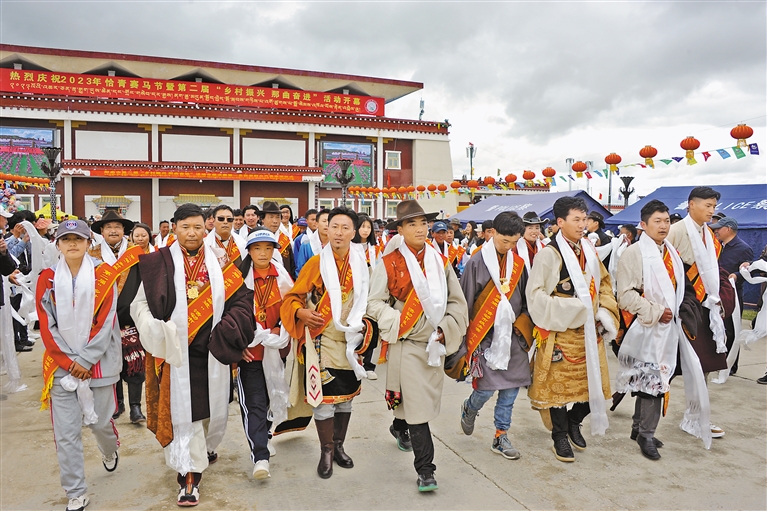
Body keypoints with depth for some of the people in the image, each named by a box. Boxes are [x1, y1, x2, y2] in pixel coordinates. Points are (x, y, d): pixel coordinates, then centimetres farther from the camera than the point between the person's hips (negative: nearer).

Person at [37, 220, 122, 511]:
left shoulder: (103, 275, -4)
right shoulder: (47, 279, 1)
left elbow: (105, 323, -7)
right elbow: (47, 327, -1)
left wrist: (84, 360, -12)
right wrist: (68, 361, -8)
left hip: (98, 363, -1)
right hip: (61, 365, 1)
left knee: (100, 421, 10)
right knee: (66, 433, 2)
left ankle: (110, 451, 45)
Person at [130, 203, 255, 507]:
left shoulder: (218, 263, 5)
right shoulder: (159, 263, -2)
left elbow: (241, 300, 2)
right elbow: (140, 303, -1)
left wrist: (227, 332, -12)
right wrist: (154, 330, -19)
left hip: (212, 351, 3)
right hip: (177, 351, -3)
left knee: (211, 404, 15)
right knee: (183, 410, 1)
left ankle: (204, 447, 45)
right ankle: (189, 476, 12)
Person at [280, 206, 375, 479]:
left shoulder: (360, 264, 4)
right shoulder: (316, 263, -7)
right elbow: (293, 297, -6)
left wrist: (364, 325, 4)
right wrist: (301, 313, -24)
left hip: (350, 341, 4)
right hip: (322, 340, -4)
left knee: (347, 395, 13)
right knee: (324, 396, -2)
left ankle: (339, 446, 30)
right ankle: (326, 452, 16)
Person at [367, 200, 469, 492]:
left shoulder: (440, 262, 6)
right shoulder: (389, 263, -5)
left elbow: (457, 302, 8)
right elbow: (375, 303, -5)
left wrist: (446, 329, -5)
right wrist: (398, 324, -18)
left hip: (435, 344, 5)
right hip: (406, 345, -5)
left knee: (424, 398, 18)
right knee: (417, 405, -5)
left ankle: (399, 427, 50)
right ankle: (425, 470, 6)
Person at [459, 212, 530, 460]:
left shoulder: (518, 263, 6)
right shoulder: (477, 263, -8)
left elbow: (526, 299, 15)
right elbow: (466, 302, -5)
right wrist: (465, 337, -4)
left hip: (512, 335, 5)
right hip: (484, 335, -4)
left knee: (511, 388, 6)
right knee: (486, 388, -4)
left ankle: (501, 437, 21)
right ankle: (469, 409, 30)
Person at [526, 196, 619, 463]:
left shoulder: (589, 250, 10)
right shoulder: (549, 253, -11)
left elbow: (604, 283, 18)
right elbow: (535, 293, -14)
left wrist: (605, 313, 5)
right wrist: (568, 309, -17)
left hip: (589, 331, 6)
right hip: (561, 332, -6)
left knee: (593, 381, 10)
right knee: (559, 382, 3)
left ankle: (573, 421, 36)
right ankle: (560, 436, 21)